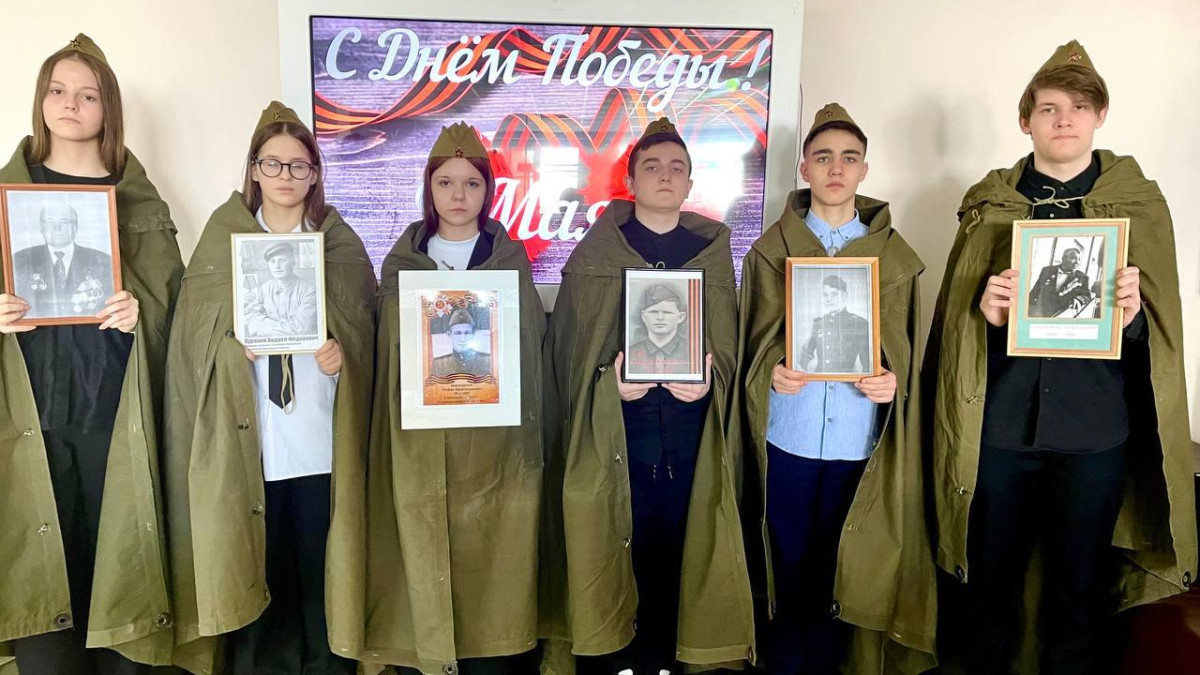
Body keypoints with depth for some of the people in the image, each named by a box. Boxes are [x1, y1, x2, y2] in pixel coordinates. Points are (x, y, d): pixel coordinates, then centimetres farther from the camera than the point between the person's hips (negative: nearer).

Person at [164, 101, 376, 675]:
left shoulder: (341, 243, 8)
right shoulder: (222, 236, 8)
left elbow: (366, 323, 9)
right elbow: (195, 327, 6)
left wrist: (344, 351, -11)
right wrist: (235, 344, -13)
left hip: (321, 438, 0)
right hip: (246, 437, 0)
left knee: (321, 559, 5)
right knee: (253, 560, 5)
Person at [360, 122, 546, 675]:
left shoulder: (512, 260, 6)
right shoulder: (401, 261, 8)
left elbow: (531, 349, 5)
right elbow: (387, 354, 9)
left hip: (493, 442, 0)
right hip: (419, 448, 1)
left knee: (491, 566, 4)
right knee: (423, 565, 3)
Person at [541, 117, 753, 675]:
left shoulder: (712, 250, 9)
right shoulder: (596, 251, 4)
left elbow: (726, 343, 7)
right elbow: (569, 343, 2)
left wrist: (707, 382, -13)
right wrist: (608, 380, -16)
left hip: (688, 425, 2)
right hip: (610, 425, -1)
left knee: (674, 544, 7)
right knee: (609, 542, 3)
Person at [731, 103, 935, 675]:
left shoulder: (895, 256, 7)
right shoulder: (771, 249, 4)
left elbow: (904, 345, 6)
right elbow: (756, 338, 2)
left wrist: (892, 380, -14)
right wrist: (772, 371, -18)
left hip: (859, 440, 1)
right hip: (788, 435, -1)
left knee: (838, 569, 10)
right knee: (787, 564, 9)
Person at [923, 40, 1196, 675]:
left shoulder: (1141, 204, 6)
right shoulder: (990, 204, 6)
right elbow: (954, 318, 5)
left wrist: (1132, 316, -18)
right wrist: (984, 310, -17)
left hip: (1096, 430, 0)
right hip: (999, 424, 0)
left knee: (1080, 591, 12)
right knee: (987, 579, 10)